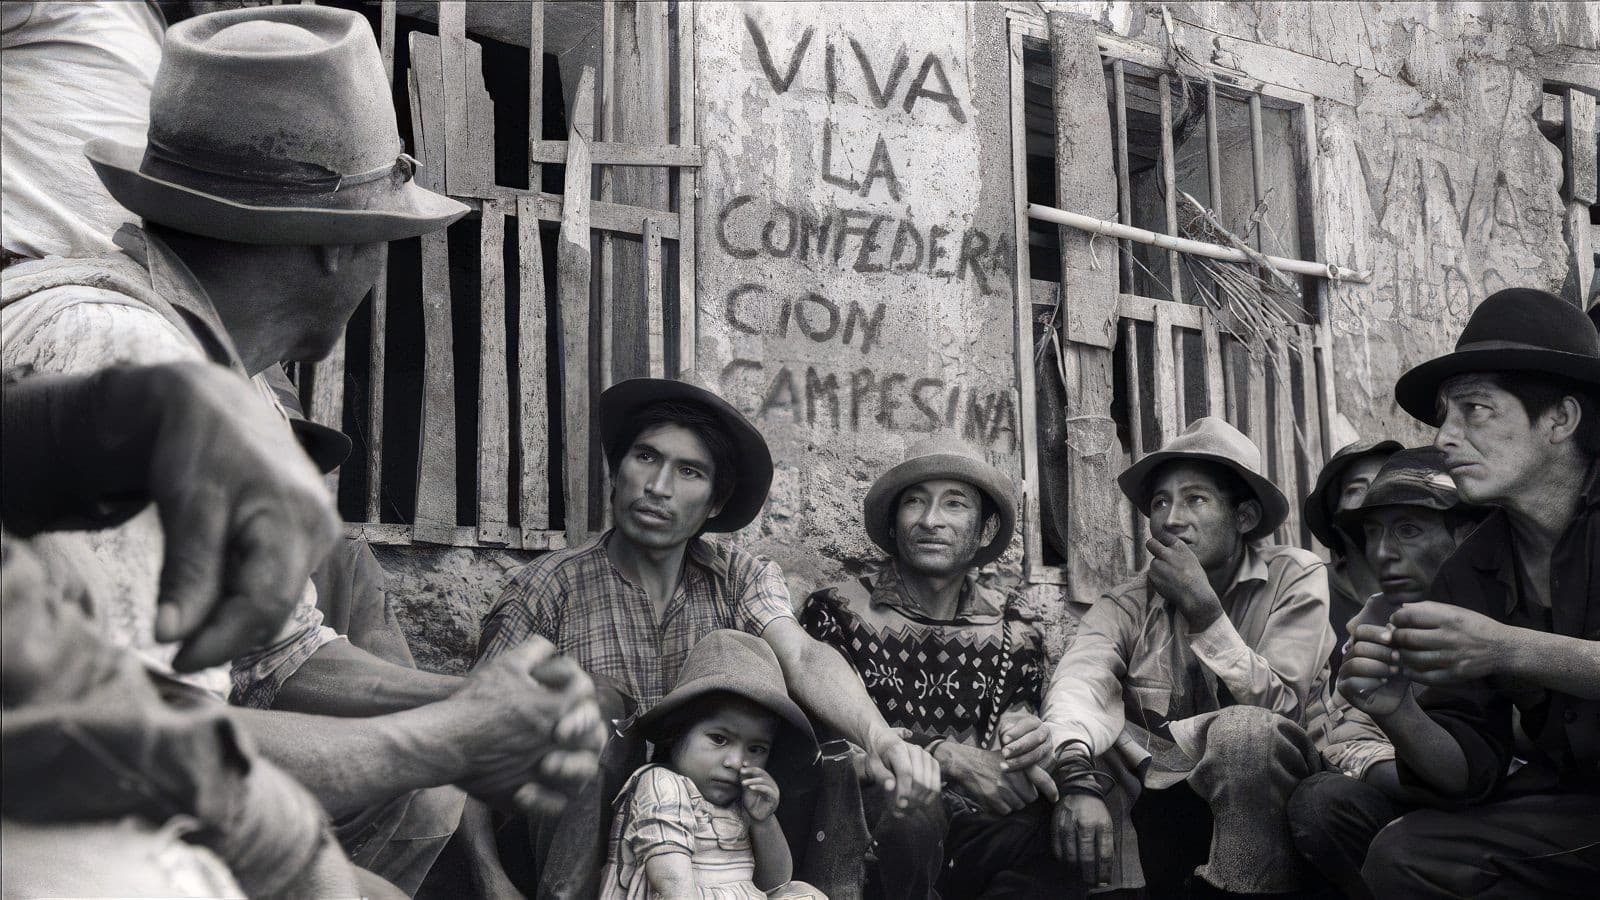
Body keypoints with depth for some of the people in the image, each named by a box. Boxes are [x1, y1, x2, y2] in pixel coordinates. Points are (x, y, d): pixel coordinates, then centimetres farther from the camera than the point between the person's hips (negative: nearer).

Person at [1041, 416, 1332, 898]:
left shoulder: (1295, 579, -2)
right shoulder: (1130, 603, 3)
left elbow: (1276, 711, -13)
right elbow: (1080, 680, -20)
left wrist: (1203, 607, -19)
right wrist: (1076, 776, -41)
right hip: (1158, 801, 3)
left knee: (1246, 732, -33)